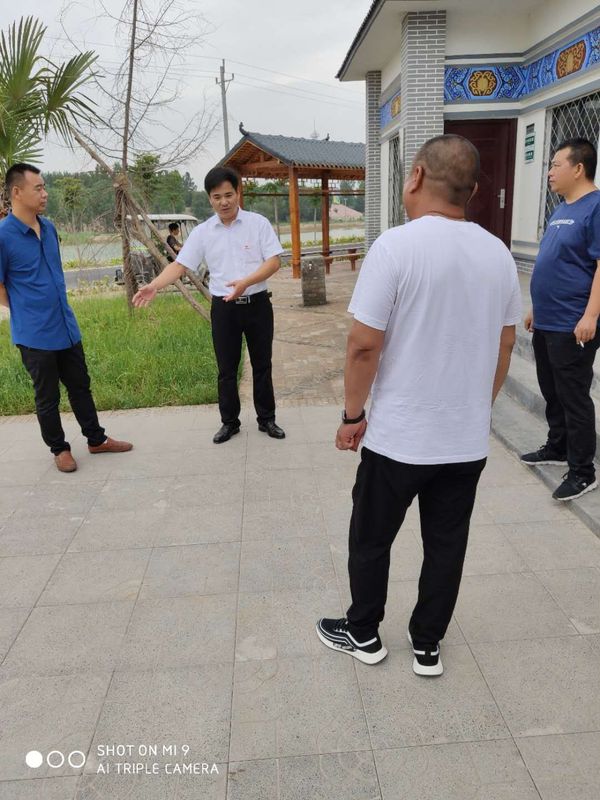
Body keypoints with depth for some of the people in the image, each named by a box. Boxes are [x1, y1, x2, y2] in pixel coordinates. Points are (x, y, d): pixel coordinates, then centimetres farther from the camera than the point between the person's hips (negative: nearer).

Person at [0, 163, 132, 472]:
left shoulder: (49, 227, 6)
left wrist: (59, 309, 15)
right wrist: (27, 314, -1)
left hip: (67, 327, 7)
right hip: (35, 335, -6)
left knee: (80, 386, 17)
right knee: (48, 397, 9)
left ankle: (97, 439, 31)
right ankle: (59, 449, 26)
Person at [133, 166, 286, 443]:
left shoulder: (258, 223, -5)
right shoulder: (202, 232, 1)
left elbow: (274, 261, -9)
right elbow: (180, 265, -3)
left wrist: (246, 282, -25)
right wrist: (154, 286, -20)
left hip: (257, 304, -1)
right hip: (223, 308, 2)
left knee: (262, 365, 9)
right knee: (227, 369, 9)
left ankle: (266, 419, 24)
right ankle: (229, 422, 23)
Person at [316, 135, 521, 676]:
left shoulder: (395, 246, -16)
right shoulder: (499, 254, 2)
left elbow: (364, 345, -18)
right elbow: (505, 346, 9)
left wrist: (353, 415, -4)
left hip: (399, 436, -4)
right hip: (469, 439, 5)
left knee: (371, 538, 16)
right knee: (446, 544, 17)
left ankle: (363, 634, 34)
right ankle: (427, 646, 32)